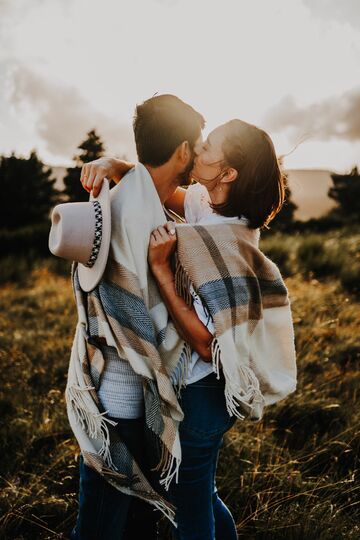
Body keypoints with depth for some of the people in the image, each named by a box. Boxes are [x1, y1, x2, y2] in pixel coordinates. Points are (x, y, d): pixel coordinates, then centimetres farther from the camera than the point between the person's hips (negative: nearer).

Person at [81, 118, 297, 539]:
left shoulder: (229, 245, -29)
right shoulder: (207, 205, -5)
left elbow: (208, 344, -28)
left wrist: (159, 267, -31)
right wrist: (114, 165, -14)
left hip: (203, 391, -8)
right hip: (198, 383, 8)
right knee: (199, 494, 30)